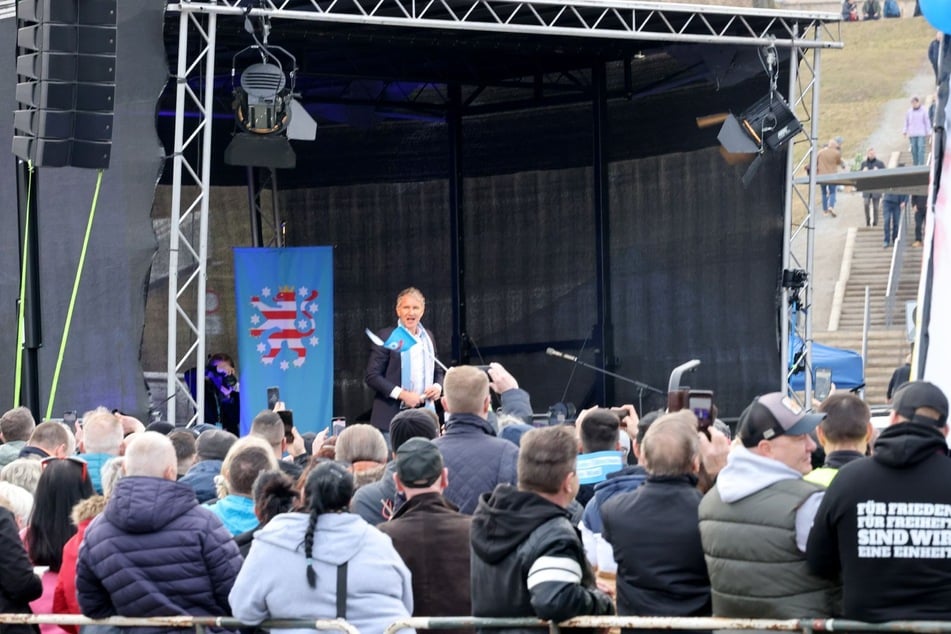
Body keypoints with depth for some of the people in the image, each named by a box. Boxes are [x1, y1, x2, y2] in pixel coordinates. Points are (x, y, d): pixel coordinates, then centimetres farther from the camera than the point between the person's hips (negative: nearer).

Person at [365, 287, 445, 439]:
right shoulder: (386, 337, -2)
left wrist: (438, 386, 1)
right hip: (392, 418, -5)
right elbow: (372, 376, -7)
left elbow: (438, 371, 24)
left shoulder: (428, 337, 15)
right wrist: (402, 394, -16)